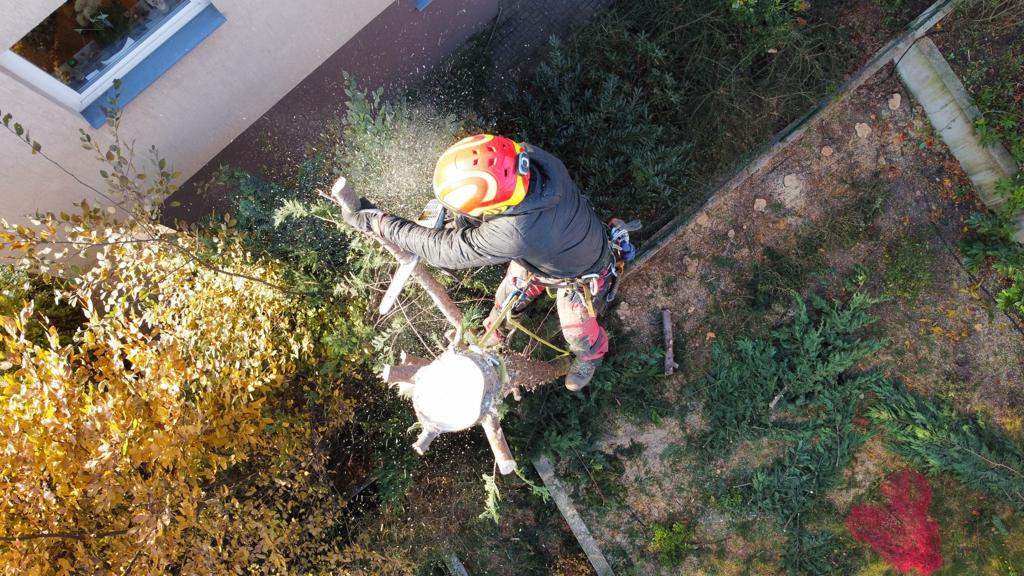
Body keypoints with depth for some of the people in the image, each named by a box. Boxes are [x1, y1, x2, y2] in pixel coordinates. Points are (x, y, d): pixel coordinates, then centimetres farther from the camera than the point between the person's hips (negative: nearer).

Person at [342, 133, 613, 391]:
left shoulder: (514, 233, -52)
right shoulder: (532, 155, -34)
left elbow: (445, 250, -37)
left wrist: (379, 222, -30)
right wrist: (467, 218, -24)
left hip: (578, 276, -6)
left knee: (577, 332, 23)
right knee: (508, 297, 27)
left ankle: (592, 354, 59)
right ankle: (494, 332, 60)